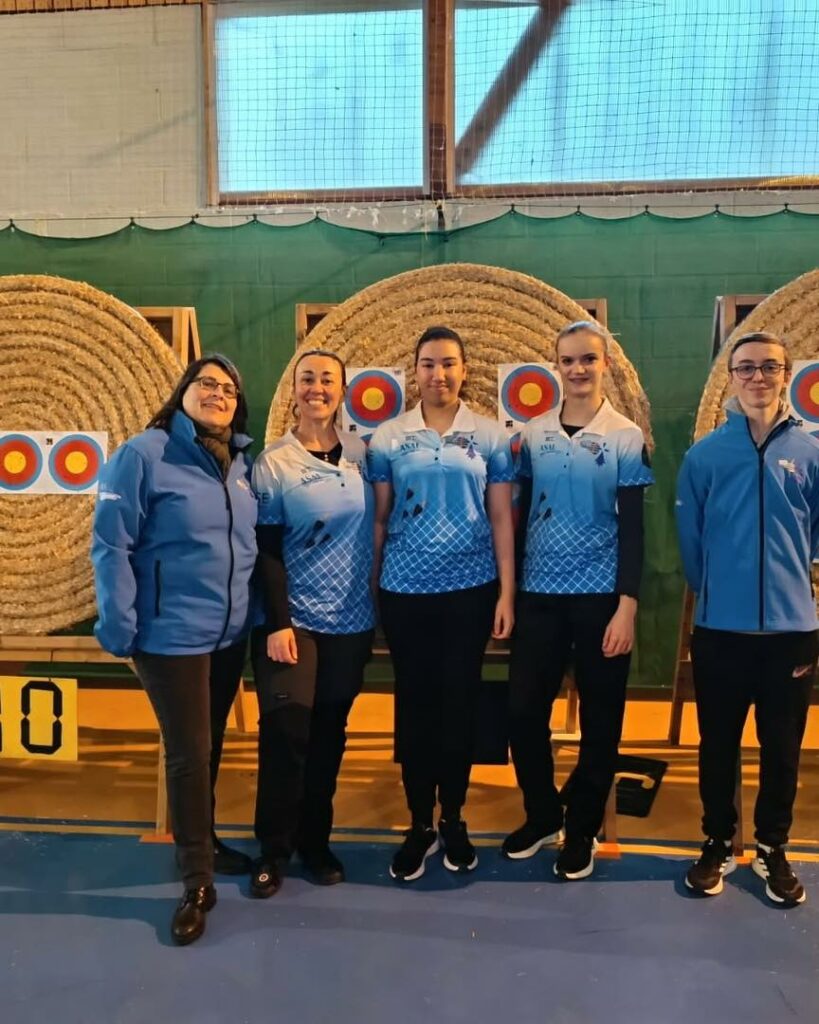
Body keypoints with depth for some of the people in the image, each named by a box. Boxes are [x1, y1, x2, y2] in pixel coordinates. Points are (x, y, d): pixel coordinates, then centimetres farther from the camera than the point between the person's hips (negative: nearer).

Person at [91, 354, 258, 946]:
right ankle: (198, 882, 18)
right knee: (190, 753, 2)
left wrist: (262, 615, 11)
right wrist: (119, 626, -16)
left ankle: (200, 841, 41)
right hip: (173, 635, -6)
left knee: (210, 748, 20)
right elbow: (111, 544, -13)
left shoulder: (242, 464, 7)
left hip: (231, 634, 6)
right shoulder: (144, 455, -12)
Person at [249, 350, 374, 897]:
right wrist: (277, 622, -13)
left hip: (352, 621, 3)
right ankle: (273, 848, 16)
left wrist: (377, 601, 7)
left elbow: (377, 526, 11)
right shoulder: (273, 464, -4)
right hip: (293, 619, -3)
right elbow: (267, 551, -7)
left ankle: (315, 839, 28)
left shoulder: (363, 452, 4)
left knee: (329, 734, 11)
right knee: (286, 731, -4)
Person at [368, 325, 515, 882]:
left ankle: (453, 821, 28)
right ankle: (420, 825, 24)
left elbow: (501, 520, 2)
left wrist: (507, 592, -2)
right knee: (414, 704, 8)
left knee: (459, 702, 9)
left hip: (470, 589, 0)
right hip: (405, 591, 1)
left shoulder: (491, 436, 2)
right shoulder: (388, 438, 3)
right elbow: (379, 519, 4)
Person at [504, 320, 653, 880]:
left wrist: (627, 606, -11)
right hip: (539, 594, 3)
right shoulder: (533, 434, 5)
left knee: (600, 720, 9)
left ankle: (582, 830, 28)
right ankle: (543, 815, 29)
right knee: (524, 711, 6)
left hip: (601, 596, -2)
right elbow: (520, 515, 8)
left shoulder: (627, 438, -3)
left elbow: (632, 529, -6)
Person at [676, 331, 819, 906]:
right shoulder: (705, 455, -3)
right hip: (720, 628, 0)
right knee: (719, 744, 12)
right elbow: (690, 539, 5)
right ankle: (718, 844, 31)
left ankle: (772, 849, 34)